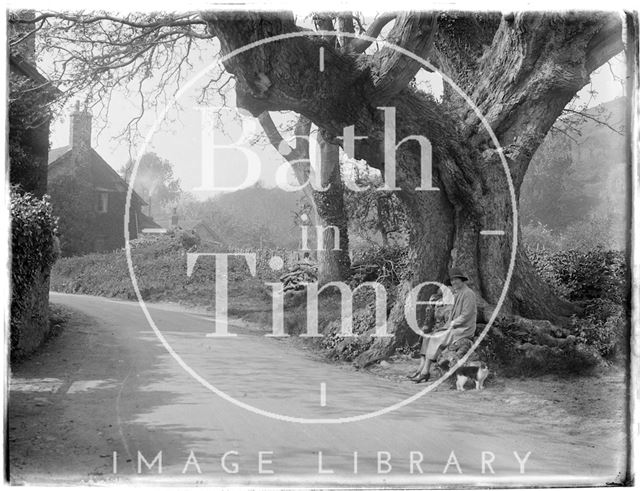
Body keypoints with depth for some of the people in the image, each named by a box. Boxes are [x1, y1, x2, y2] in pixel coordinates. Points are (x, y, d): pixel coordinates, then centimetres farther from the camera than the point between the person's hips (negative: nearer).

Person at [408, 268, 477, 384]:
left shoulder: (468, 293, -12)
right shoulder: (457, 294, 19)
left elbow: (466, 315, -19)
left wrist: (451, 324, -16)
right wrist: (446, 325, 5)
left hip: (464, 329, -9)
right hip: (454, 328, 9)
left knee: (436, 339, -22)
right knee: (428, 337, -5)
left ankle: (425, 372, -20)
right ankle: (421, 369, -15)